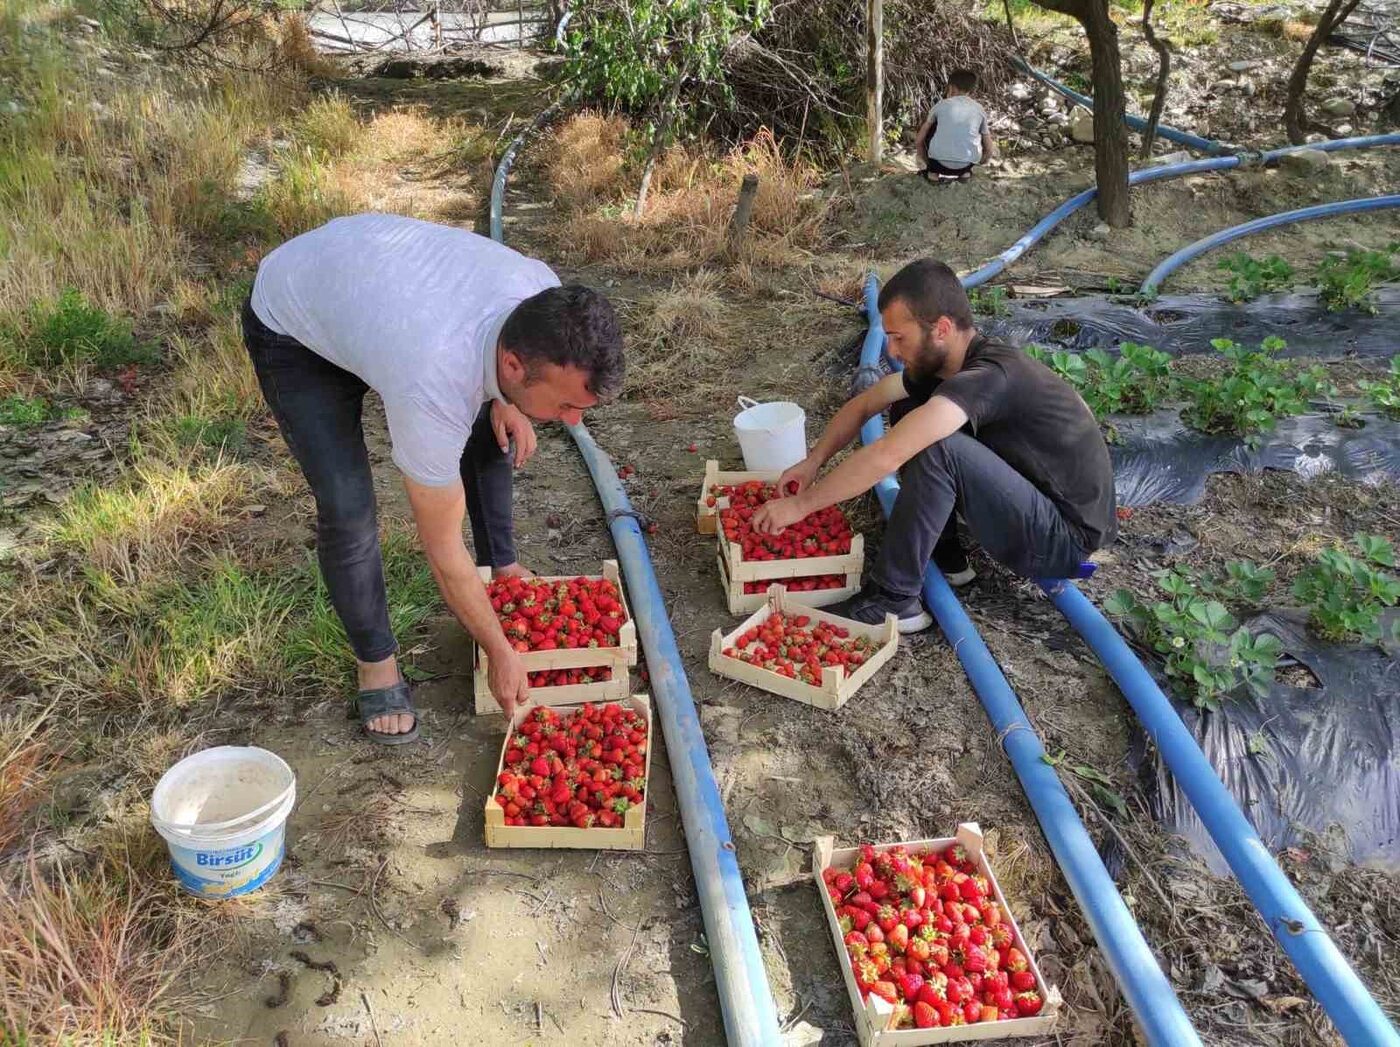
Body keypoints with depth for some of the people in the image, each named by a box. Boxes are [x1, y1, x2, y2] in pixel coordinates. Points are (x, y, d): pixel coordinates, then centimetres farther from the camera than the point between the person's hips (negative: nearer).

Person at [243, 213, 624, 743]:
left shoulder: (544, 293, -28)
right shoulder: (433, 391, -43)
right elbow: (443, 550, -29)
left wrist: (502, 399, -12)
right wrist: (500, 655, -18)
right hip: (291, 324, -6)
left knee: (492, 432, 6)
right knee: (347, 507, -16)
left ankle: (501, 564, 30)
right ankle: (375, 663, 7)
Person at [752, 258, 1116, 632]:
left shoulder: (989, 377, -30)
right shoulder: (938, 363, -2)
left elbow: (886, 456, -37)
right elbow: (863, 405, 9)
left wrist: (800, 505, -29)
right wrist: (813, 461, -5)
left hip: (1066, 540, -9)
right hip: (1032, 500, 9)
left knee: (938, 450, -31)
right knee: (908, 411, 4)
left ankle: (892, 600, -17)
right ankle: (946, 555, 7)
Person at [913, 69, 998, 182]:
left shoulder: (941, 105, 10)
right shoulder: (979, 109, 13)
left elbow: (918, 141, 14)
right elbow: (989, 152, 17)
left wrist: (930, 164, 29)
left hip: (939, 163, -1)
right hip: (967, 163, 1)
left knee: (930, 127, 27)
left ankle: (933, 172, 17)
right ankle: (965, 172, 17)